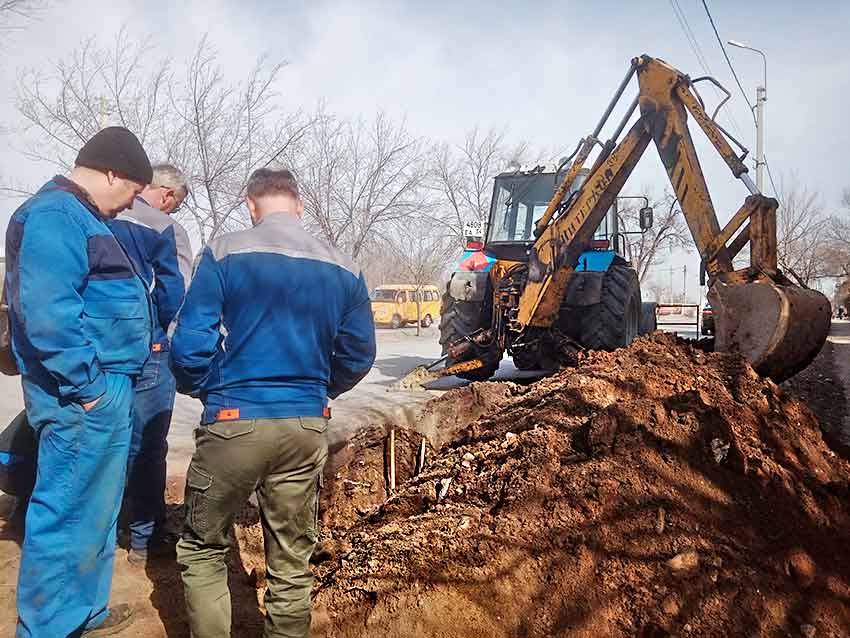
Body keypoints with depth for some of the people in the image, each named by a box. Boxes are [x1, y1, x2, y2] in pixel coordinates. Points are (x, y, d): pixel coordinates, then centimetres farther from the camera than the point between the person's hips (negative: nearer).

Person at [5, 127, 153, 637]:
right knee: (70, 514, -1)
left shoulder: (80, 216, 18)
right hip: (84, 396, -11)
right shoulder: (55, 216, -15)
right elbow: (48, 312, -26)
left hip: (105, 389, 11)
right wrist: (86, 385, -19)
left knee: (96, 508, 19)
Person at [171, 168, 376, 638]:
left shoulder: (225, 253, -6)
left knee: (202, 549, 18)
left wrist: (200, 388, 12)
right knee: (292, 562, 15)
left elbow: (191, 342, -9)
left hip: (235, 422, -3)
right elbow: (359, 355, 8)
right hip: (307, 426, 3)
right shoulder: (343, 269, 4)